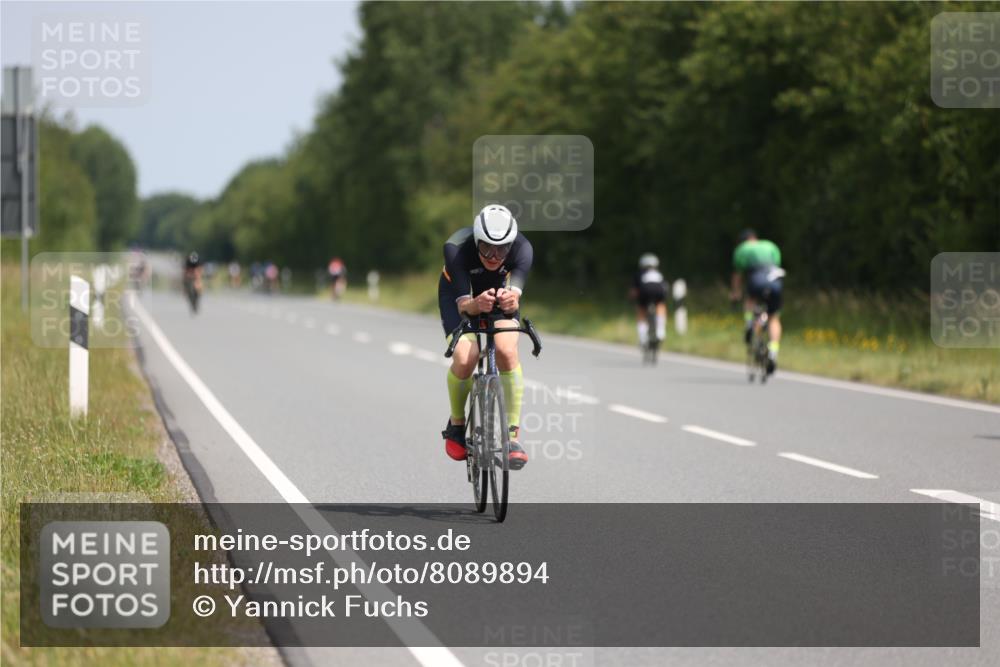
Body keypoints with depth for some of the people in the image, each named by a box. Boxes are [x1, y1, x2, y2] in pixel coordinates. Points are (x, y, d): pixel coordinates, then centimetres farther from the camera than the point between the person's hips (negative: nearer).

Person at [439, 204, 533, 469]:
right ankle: (456, 425, 3)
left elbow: (515, 292, -45)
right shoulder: (457, 249, -37)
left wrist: (510, 299, -70)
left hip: (499, 289, 1)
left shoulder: (522, 248, -33)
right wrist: (475, 304, -65)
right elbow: (463, 305, -41)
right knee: (464, 358, -25)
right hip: (459, 293, -1)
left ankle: (512, 435, -16)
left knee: (507, 351, -26)